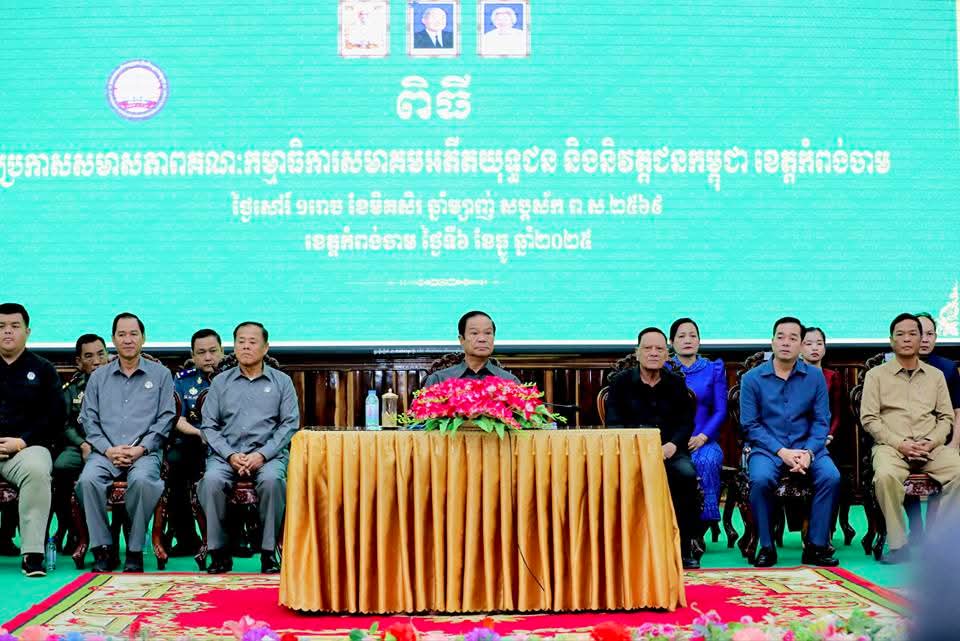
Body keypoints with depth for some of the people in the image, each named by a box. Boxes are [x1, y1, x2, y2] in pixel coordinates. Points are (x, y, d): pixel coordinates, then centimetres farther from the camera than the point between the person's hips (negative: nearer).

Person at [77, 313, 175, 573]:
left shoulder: (160, 375, 13)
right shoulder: (98, 377, 19)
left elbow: (166, 418, 5)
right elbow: (88, 418, 11)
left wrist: (141, 448, -8)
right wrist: (108, 449, -5)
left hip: (145, 452, -2)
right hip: (105, 452, 2)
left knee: (142, 480, -36)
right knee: (88, 479, -31)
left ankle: (135, 551, -22)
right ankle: (102, 549, -20)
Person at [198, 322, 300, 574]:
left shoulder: (281, 381, 12)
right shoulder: (220, 382, 15)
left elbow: (290, 424, 3)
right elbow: (209, 425, 9)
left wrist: (262, 454, -11)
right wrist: (230, 455, -8)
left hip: (269, 453, -1)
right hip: (226, 453, 1)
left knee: (272, 479, -35)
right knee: (211, 480, -31)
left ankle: (269, 552, -23)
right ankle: (219, 551, -19)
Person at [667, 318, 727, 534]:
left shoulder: (714, 369, 14)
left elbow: (720, 411, 6)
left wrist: (702, 437, -11)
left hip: (703, 440, 1)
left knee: (707, 461, -35)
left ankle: (699, 530, -24)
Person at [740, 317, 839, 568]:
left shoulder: (815, 377, 6)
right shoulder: (752, 378, 1)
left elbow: (821, 422, 4)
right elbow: (750, 424, -2)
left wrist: (809, 452, -14)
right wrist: (781, 451, -13)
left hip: (807, 446, 2)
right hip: (766, 447, -2)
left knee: (831, 476, -27)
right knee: (761, 479, -33)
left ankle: (816, 546, -13)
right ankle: (766, 547, -15)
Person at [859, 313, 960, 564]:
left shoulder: (936, 375, 20)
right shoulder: (876, 375, 10)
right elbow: (869, 418, 2)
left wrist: (931, 441, -5)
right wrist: (900, 443, -11)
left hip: (931, 447, 3)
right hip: (891, 446, -2)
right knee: (885, 475, -37)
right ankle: (898, 543, -24)